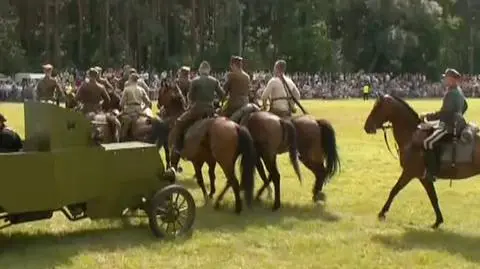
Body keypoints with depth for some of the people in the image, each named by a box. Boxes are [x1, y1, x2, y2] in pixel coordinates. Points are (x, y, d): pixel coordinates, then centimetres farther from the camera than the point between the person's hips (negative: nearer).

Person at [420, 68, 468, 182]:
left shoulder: (451, 93, -20)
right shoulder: (458, 91, 12)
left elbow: (444, 112, -26)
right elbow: (465, 106, 27)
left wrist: (427, 116, -20)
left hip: (450, 127, -11)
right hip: (456, 123, 11)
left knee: (428, 142, -20)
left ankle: (432, 172, -21)